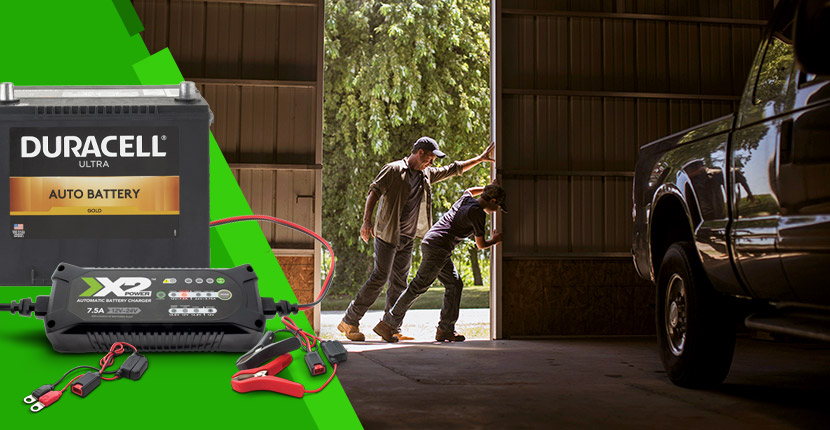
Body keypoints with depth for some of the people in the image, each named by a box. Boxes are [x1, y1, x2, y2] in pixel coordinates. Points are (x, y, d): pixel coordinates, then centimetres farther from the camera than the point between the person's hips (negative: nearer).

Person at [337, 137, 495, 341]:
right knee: (379, 278, -12)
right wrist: (367, 221, -22)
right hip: (387, 235, -7)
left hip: (407, 238, 7)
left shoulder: (427, 174, 15)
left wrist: (480, 159, 23)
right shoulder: (394, 170, -6)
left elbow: (454, 169, 25)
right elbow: (374, 192, -11)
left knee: (399, 283, 5)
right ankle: (349, 321, -6)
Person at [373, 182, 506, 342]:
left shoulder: (467, 198, 14)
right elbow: (481, 245, 0)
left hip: (430, 242, 10)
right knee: (419, 286, -9)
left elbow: (469, 191, 44)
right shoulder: (478, 213, -10)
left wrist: (487, 188, 42)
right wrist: (495, 241, 18)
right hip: (437, 247, -10)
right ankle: (388, 324, -9)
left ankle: (445, 329, 10)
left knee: (455, 284, 11)